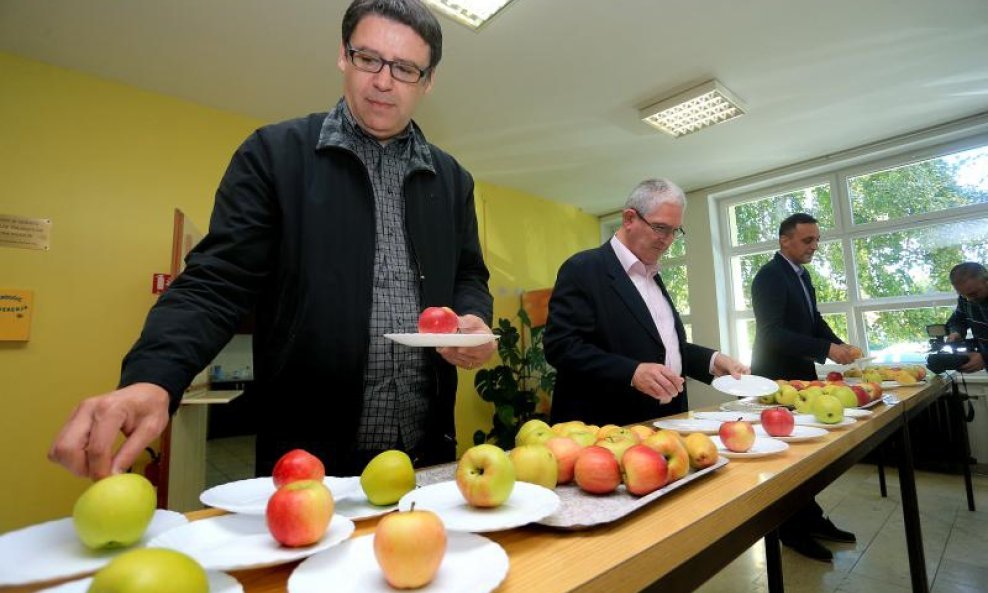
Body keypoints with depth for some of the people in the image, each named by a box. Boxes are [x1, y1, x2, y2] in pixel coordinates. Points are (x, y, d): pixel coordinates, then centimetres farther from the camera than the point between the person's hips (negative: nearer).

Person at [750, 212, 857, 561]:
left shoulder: (801, 274, 12)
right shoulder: (770, 276, -17)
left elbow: (813, 320, 17)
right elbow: (771, 332, -25)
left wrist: (839, 345, 0)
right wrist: (826, 350, -26)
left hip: (800, 374, 9)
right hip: (777, 379, -9)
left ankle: (810, 518, 30)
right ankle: (792, 529, 16)